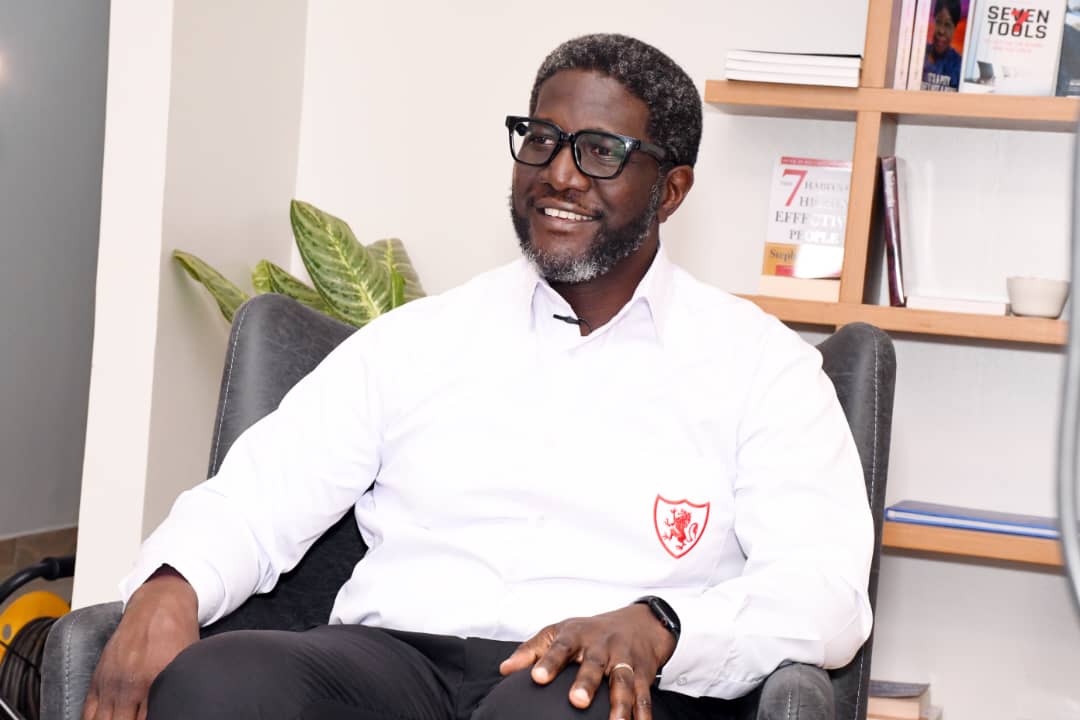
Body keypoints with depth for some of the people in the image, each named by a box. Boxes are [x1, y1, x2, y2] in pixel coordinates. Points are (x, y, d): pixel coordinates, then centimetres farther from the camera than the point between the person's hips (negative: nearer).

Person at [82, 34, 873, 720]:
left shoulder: (761, 365, 10)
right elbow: (256, 501, 12)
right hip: (393, 656, 3)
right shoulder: (418, 340, 19)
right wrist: (169, 587, -12)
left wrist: (653, 626, -22)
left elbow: (829, 588, -2)